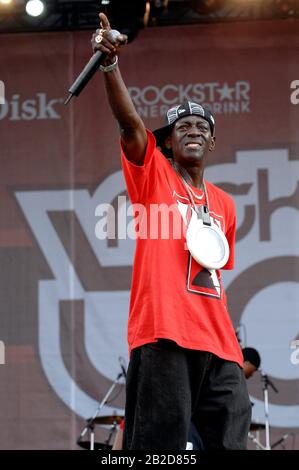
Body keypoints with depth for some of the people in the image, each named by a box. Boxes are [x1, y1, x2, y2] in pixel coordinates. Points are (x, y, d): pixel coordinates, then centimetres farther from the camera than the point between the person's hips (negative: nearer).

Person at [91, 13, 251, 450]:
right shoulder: (153, 175, 8)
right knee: (159, 444, -11)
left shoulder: (224, 203, 22)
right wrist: (110, 64, -24)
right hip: (163, 332, -6)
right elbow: (130, 122, -9)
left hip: (217, 343, 6)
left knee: (231, 440, 1)